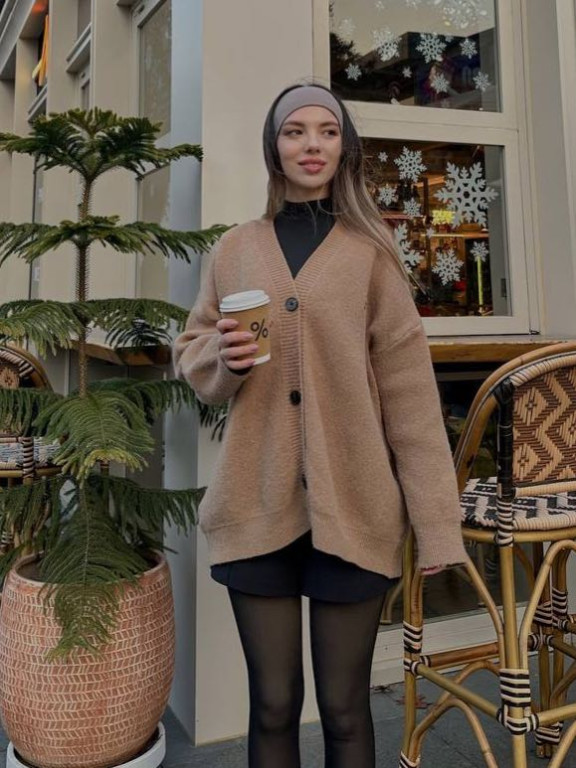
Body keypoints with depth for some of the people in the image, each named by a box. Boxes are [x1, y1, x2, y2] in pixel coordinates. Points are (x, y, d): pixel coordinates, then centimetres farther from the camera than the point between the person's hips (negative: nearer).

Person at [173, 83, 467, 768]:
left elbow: (408, 388, -2)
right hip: (257, 506, 2)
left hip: (354, 509, -1)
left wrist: (436, 524, -7)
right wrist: (222, 356, -9)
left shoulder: (369, 251, 2)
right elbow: (190, 355, 16)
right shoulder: (234, 249, 9)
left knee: (344, 709, 9)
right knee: (272, 705, 10)